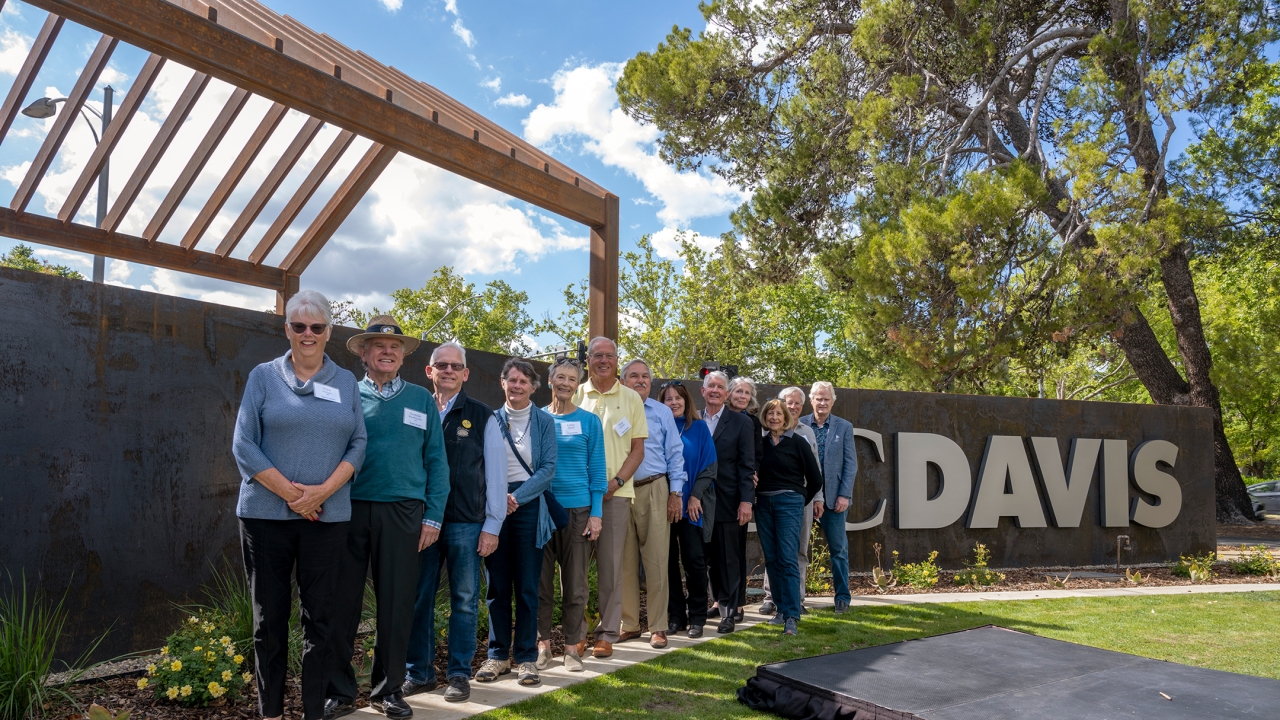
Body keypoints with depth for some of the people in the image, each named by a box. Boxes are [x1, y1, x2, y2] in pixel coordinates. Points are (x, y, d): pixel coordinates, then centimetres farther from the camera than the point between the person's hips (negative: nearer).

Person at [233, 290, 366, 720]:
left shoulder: (346, 382, 9)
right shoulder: (263, 376, 4)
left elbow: (358, 444, 5)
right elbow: (244, 445, -2)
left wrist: (323, 491, -11)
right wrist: (290, 492, -11)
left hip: (327, 516, 1)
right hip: (266, 514, -1)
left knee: (319, 617, 5)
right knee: (269, 616, 6)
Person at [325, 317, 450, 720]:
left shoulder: (421, 400, 7)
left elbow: (436, 461, 6)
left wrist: (433, 516, -1)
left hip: (402, 512, 1)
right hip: (348, 509, 0)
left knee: (396, 604, 7)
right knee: (342, 602, 4)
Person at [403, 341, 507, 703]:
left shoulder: (481, 416, 2)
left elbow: (496, 474, 1)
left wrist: (492, 527, -2)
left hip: (466, 523, -2)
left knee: (464, 601, 5)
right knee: (418, 599, 7)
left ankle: (460, 674, 17)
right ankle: (420, 672, 21)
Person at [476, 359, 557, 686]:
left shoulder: (544, 422, 4)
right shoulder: (492, 421, 9)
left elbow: (548, 468, -4)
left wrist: (517, 497, -14)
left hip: (528, 507, -2)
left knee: (527, 586, 2)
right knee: (497, 585, 6)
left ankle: (526, 657, 11)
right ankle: (498, 654, 17)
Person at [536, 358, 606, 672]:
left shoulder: (588, 421, 2)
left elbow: (597, 469, 2)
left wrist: (596, 513, -5)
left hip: (577, 509, -1)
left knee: (575, 584, 5)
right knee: (541, 581, 6)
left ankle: (573, 646, 16)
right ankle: (543, 643, 18)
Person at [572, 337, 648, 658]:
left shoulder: (631, 398, 7)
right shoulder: (575, 396, 8)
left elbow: (638, 449, 6)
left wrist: (617, 481, -7)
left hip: (616, 492, 0)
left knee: (611, 565, 2)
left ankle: (607, 634, 11)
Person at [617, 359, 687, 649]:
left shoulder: (662, 412, 8)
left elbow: (675, 454, 6)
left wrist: (675, 493, -1)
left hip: (654, 491, -1)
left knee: (656, 561, -1)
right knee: (625, 562, 6)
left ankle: (657, 627, 8)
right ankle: (629, 624, 18)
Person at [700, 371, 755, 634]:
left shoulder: (741, 422, 1)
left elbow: (747, 464, -3)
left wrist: (746, 501, -10)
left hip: (729, 501, -2)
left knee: (729, 558, 3)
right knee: (710, 557, 8)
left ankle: (728, 612, 12)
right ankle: (720, 600, 21)